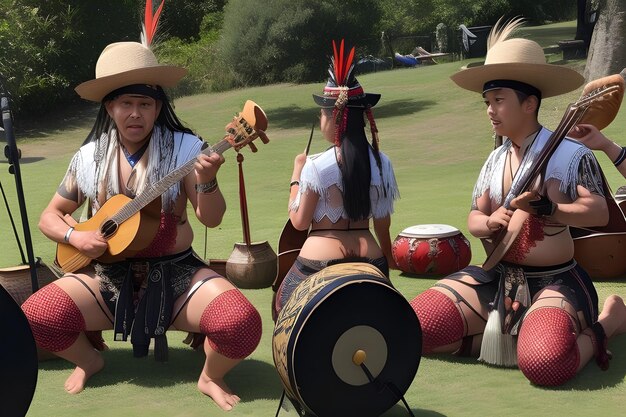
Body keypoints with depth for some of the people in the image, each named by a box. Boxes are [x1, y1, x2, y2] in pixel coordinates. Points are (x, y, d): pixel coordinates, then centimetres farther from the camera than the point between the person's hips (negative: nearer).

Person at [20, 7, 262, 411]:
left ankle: (212, 377, 6)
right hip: (108, 276, 2)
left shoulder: (184, 147, -5)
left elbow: (211, 218, -10)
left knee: (242, 322, -29)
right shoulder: (90, 157, 2)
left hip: (174, 273, -2)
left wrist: (206, 181, -30)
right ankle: (90, 359, 12)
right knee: (35, 317, -21)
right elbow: (51, 216, 13)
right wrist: (76, 236, -9)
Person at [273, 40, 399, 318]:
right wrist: (387, 256, 25)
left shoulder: (317, 167, -13)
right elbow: (382, 222, 8)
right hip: (370, 262, 5)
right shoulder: (381, 163, 1)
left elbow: (299, 221, -6)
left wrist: (296, 176, 4)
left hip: (319, 262, -4)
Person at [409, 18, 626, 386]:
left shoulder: (571, 155, -9)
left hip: (554, 281, -5)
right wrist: (489, 222, -14)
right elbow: (474, 219, 10)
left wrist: (546, 209, -27)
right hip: (497, 278, 6)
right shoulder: (495, 160, 9)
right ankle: (507, 332, 9)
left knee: (545, 363, -35)